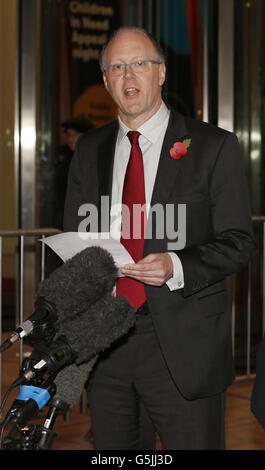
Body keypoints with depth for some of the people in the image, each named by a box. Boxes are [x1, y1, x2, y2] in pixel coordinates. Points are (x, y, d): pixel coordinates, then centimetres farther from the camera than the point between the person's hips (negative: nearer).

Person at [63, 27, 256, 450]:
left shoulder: (215, 147, -1)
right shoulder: (90, 150, 12)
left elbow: (238, 242, -3)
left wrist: (177, 268, -20)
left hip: (184, 346, -4)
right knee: (110, 448, 13)